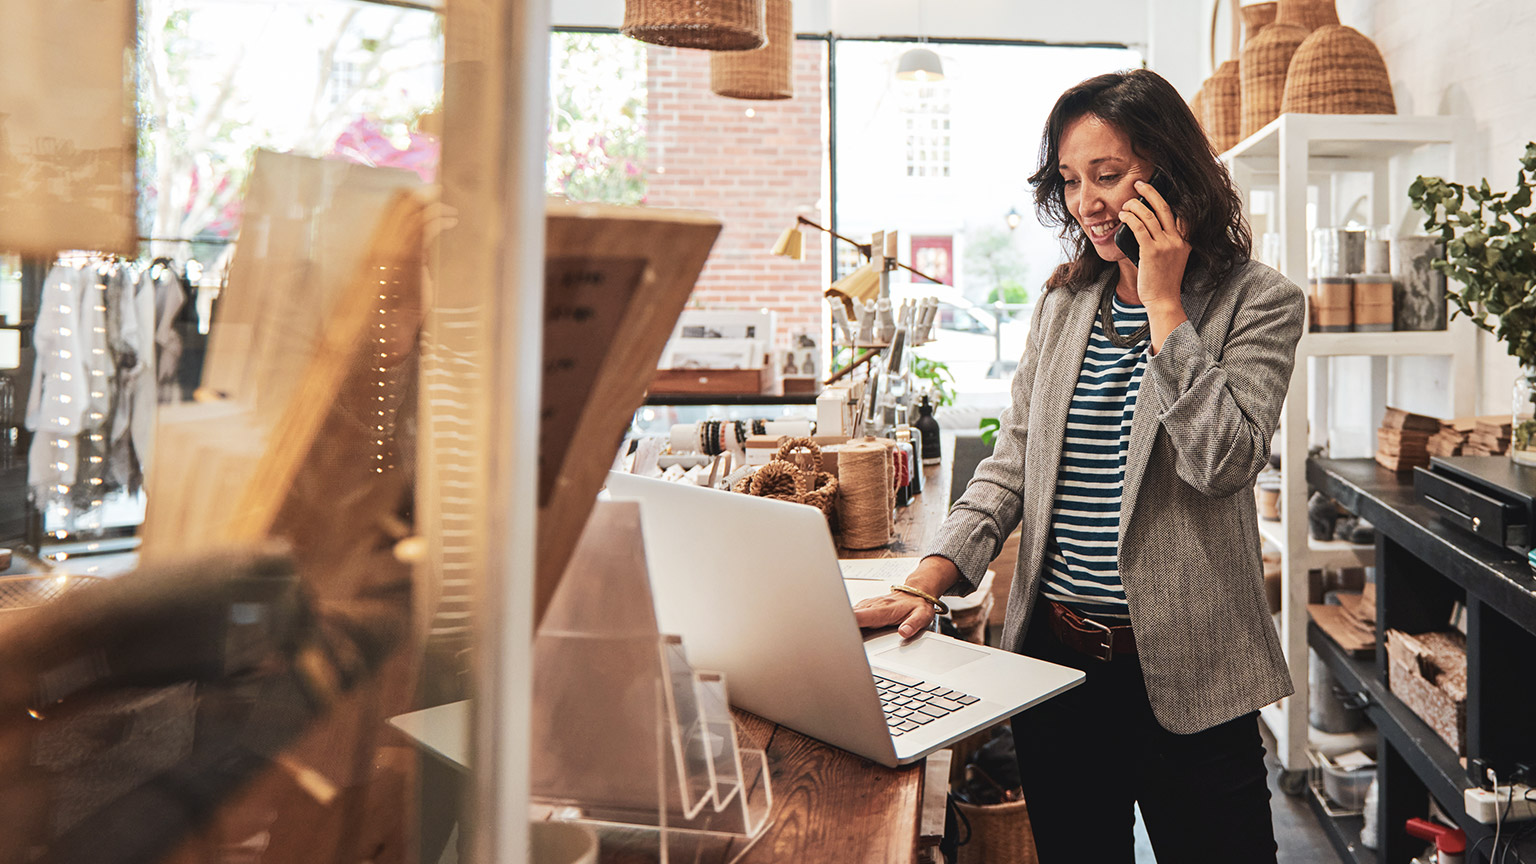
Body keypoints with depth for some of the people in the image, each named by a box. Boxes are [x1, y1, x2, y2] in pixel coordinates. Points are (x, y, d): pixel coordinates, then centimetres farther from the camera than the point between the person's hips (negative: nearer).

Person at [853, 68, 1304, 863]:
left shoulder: (1258, 301, -4)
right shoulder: (1062, 303, 8)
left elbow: (1222, 460, -19)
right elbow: (1010, 465, 6)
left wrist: (1163, 301, -16)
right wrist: (927, 581, -8)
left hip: (1182, 670, -4)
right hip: (1052, 654, 4)